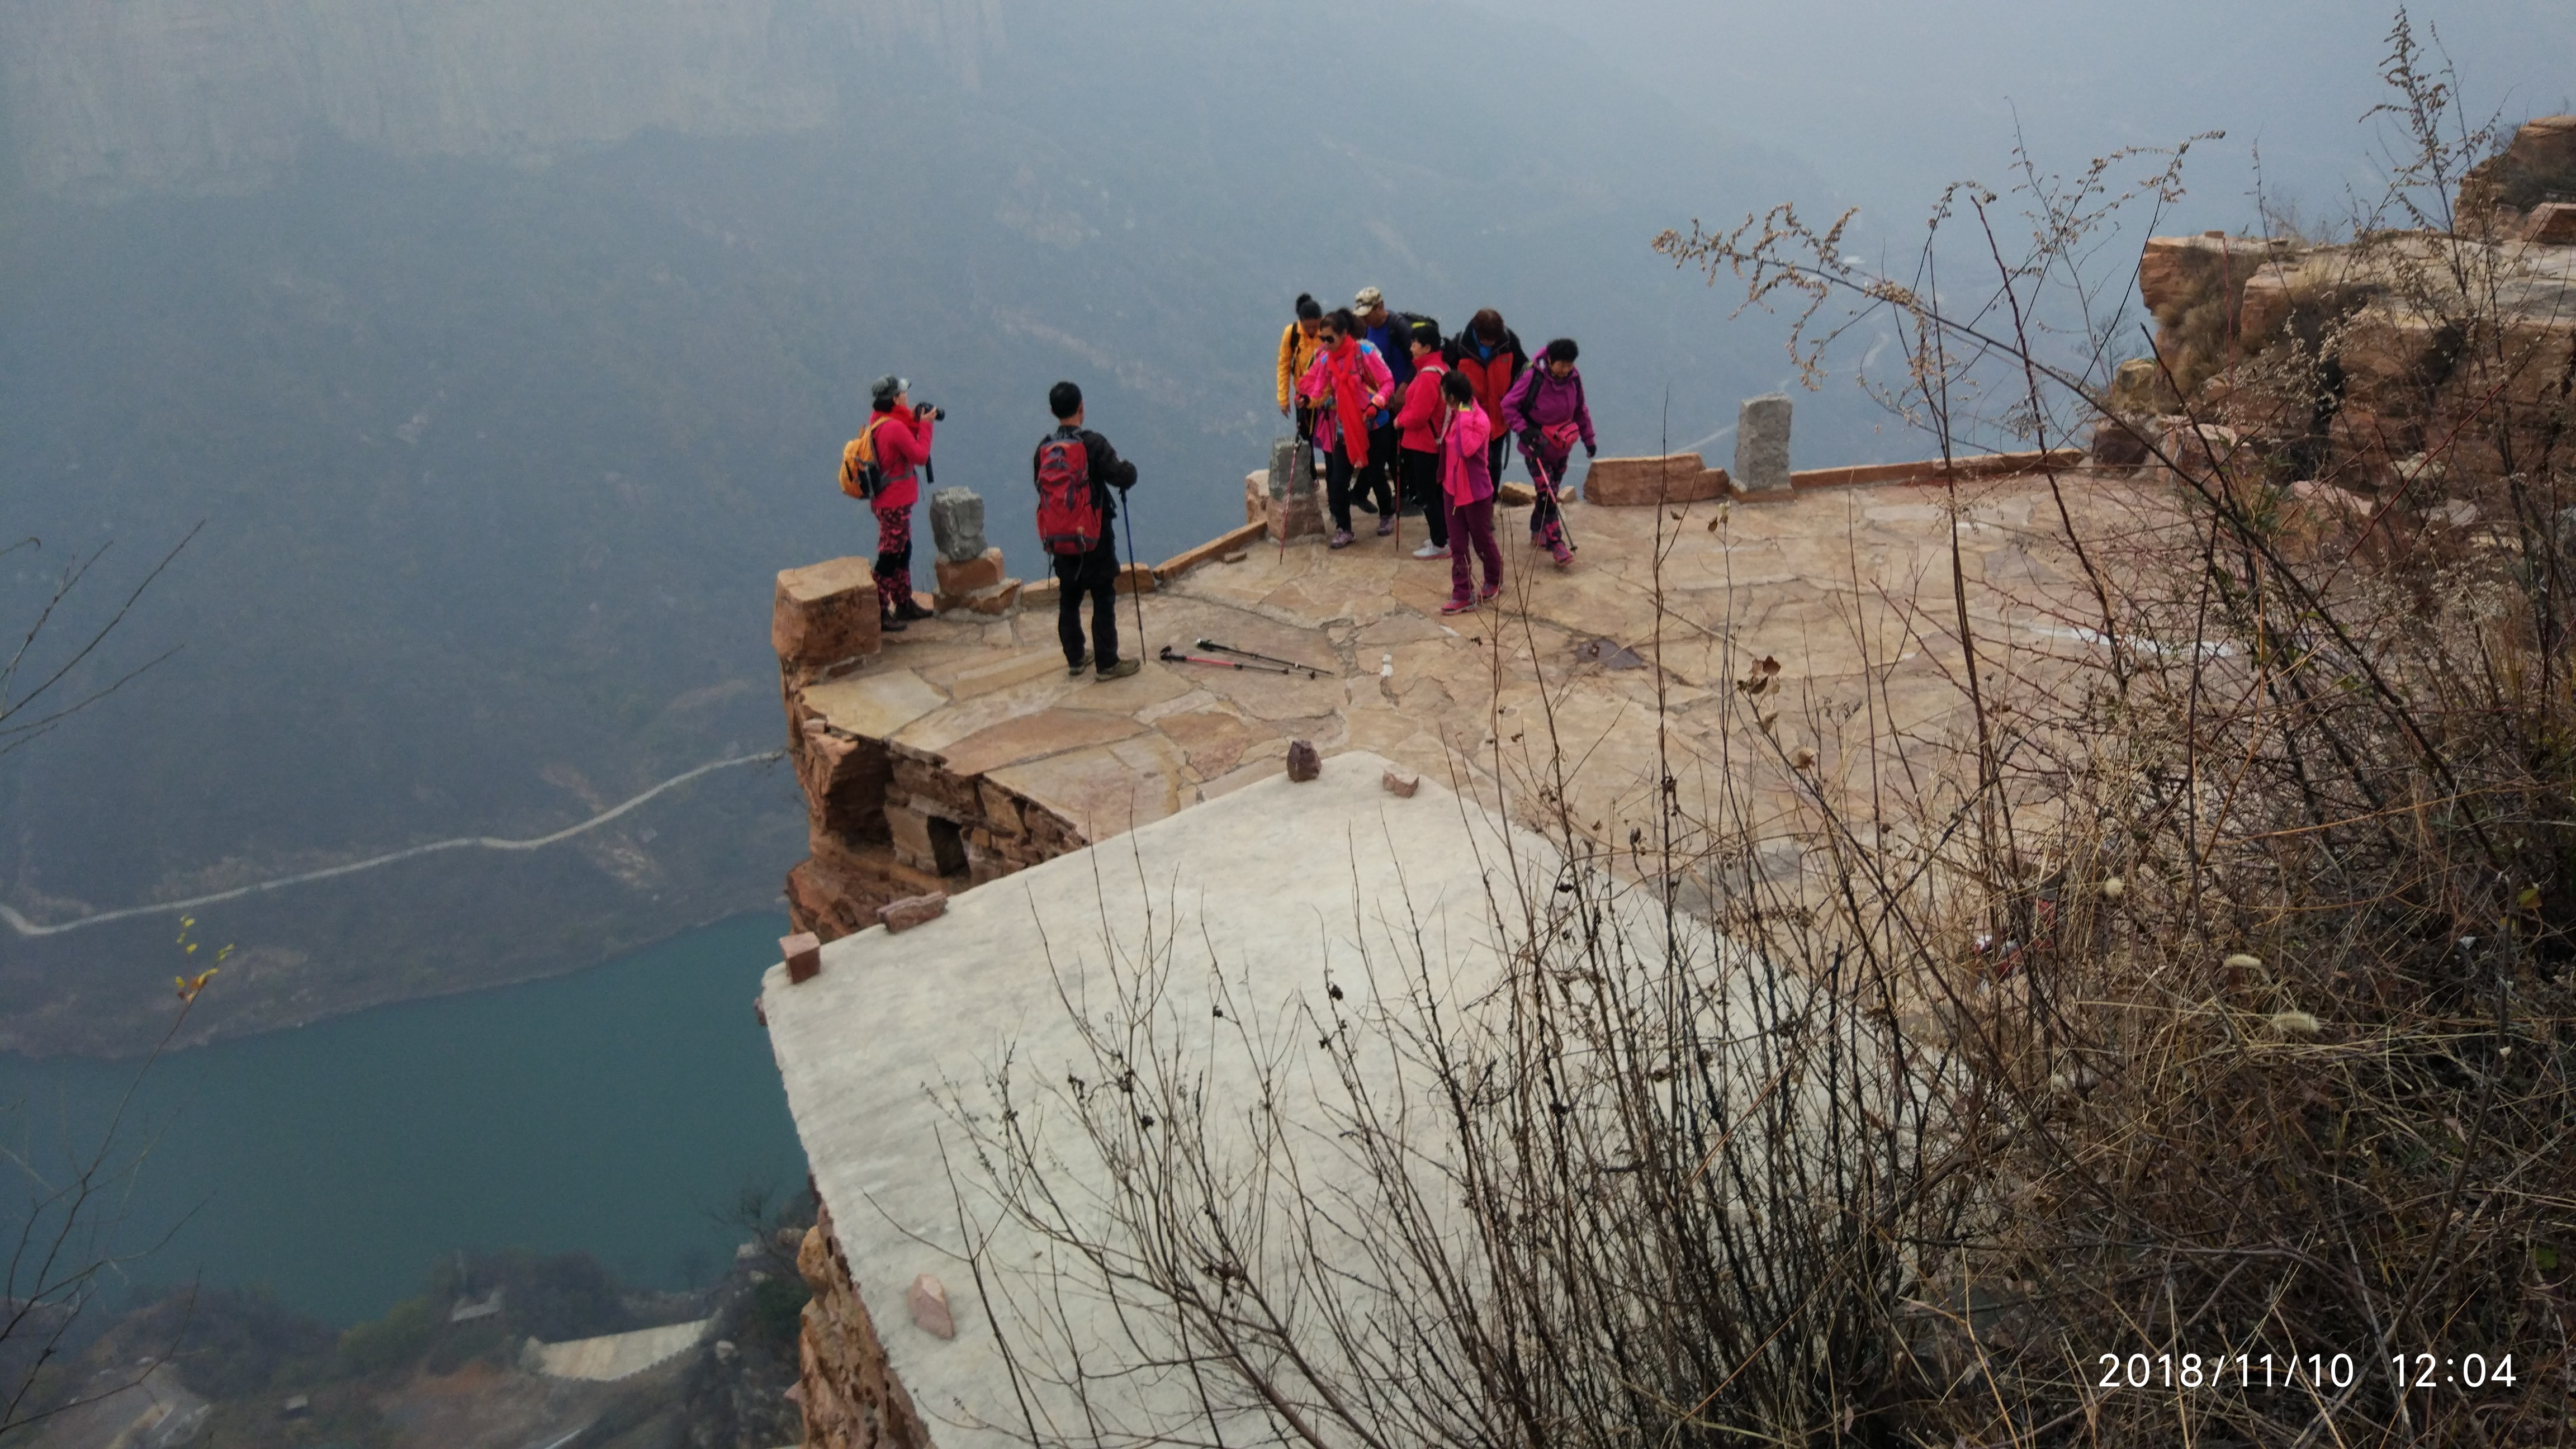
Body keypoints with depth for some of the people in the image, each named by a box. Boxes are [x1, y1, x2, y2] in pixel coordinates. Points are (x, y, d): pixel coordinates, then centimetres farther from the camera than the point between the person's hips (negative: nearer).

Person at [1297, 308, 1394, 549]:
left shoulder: (1365, 353, -15)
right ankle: (1343, 529, 9)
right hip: (1343, 429, 4)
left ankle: (1387, 513, 37)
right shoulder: (1325, 359, -1)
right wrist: (1310, 399, -19)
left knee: (1375, 475, 10)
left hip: (1373, 425, -4)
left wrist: (1375, 406, -26)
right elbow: (1318, 389, 3)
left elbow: (1388, 383, -13)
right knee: (1338, 480, -3)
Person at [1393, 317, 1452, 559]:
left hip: (1424, 443, -10)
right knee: (1436, 491, 18)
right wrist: (1405, 417, 8)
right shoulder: (1440, 368, 9)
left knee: (1426, 494, -1)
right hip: (1436, 441, 10)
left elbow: (1418, 415, -25)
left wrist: (1400, 420, -7)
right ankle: (1445, 537, 28)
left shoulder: (1428, 375, -23)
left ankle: (1440, 545, 6)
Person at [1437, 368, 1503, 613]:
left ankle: (1494, 581, 35)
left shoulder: (1480, 420, -23)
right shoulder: (1453, 415, 2)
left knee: (1482, 541, 11)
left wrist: (1465, 417, -35)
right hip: (1452, 488, 8)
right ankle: (1463, 595, 12)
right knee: (1458, 545, 8)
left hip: (1476, 491, -8)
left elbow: (1467, 449, -37)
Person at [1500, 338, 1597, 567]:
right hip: (1537, 446, -5)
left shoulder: (1574, 379, -4)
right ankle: (1556, 544, -9)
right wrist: (1523, 430, -23)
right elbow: (1509, 405, -14)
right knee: (1547, 494, -11)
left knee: (1552, 490, 15)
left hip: (1562, 447, 5)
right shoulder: (1533, 378, -20)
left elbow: (1580, 411, 11)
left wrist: (1588, 438, 14)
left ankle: (1537, 531, 35)